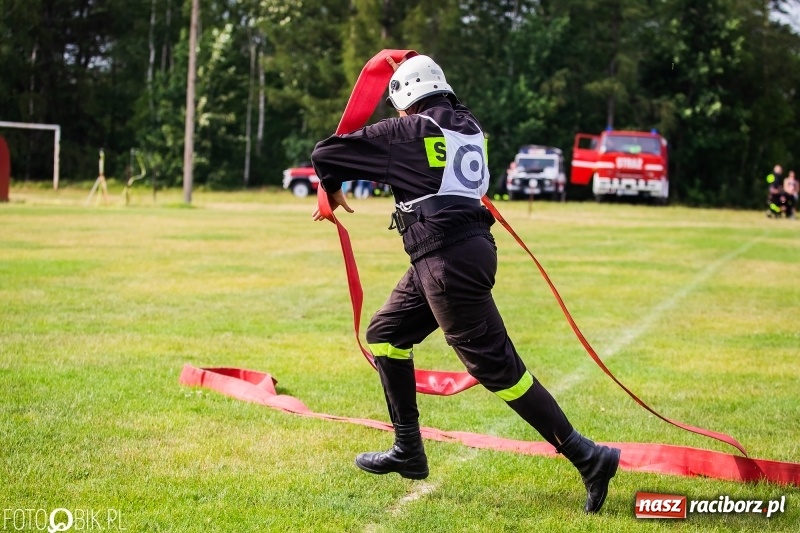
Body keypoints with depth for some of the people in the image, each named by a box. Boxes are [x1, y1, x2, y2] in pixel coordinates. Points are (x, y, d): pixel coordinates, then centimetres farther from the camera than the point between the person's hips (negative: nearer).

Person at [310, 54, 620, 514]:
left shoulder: (409, 131, -4)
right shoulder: (470, 128, 14)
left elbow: (326, 153, 0)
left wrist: (332, 190, 21)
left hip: (447, 258, -9)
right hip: (466, 248, 9)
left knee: (496, 365, -8)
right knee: (386, 334, 19)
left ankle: (588, 457, -9)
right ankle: (409, 453, 23)